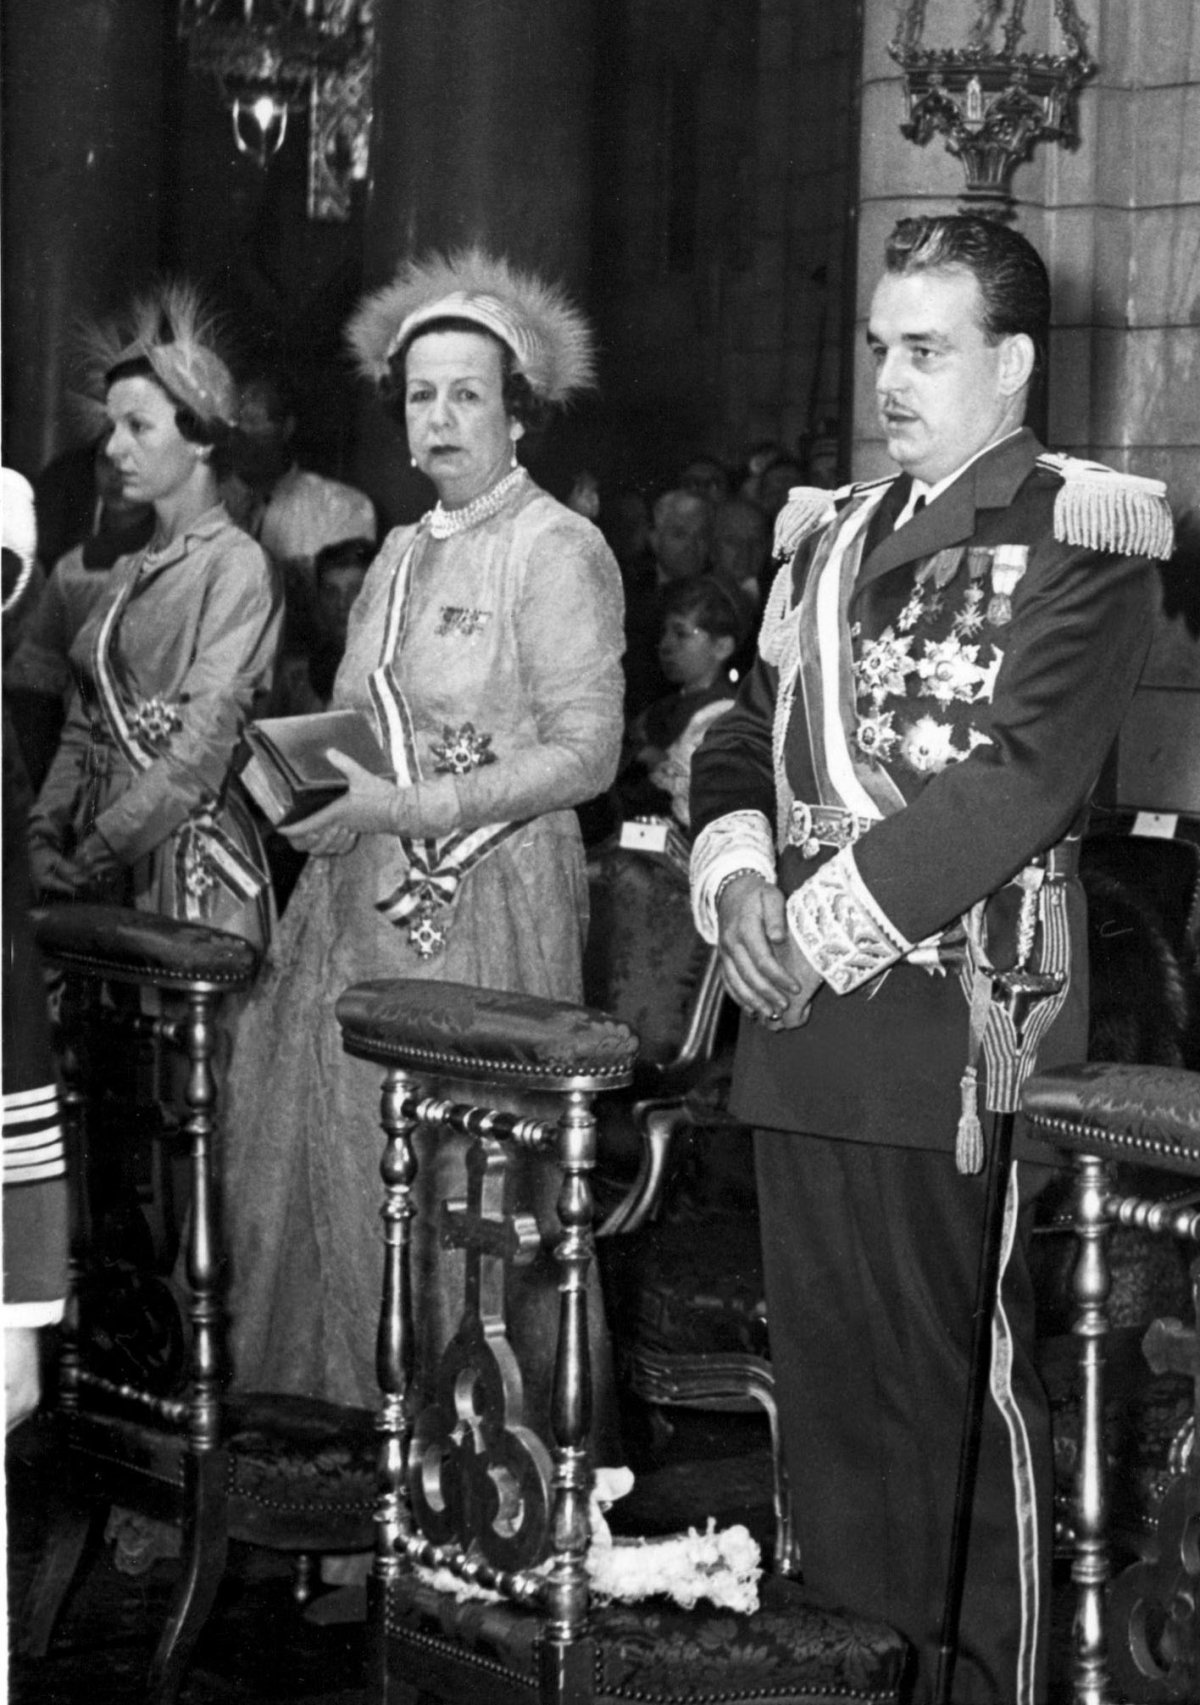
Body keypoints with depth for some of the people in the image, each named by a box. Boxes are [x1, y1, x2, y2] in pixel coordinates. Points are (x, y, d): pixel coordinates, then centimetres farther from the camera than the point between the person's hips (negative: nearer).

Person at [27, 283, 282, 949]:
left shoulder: (235, 564, -8)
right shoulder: (131, 570, 15)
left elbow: (202, 749, -16)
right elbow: (84, 725, 15)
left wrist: (99, 851, -19)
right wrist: (48, 828, -1)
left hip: (184, 847, -7)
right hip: (95, 867, 7)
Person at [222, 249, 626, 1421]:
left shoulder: (559, 552, -6)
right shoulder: (402, 554, 16)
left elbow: (586, 754, -13)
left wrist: (406, 808, -17)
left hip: (490, 903, -7)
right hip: (363, 900, 7)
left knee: (472, 1182, -4)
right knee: (343, 1178, 5)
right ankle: (361, 1416, 15)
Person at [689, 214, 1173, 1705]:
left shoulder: (1078, 532, -4)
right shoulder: (831, 535, 18)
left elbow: (1021, 782, -14)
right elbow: (744, 732, 20)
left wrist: (832, 922, -14)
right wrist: (738, 880, 0)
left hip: (956, 1025, -6)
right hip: (801, 1023, 6)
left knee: (965, 1401, -2)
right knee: (825, 1384, 9)